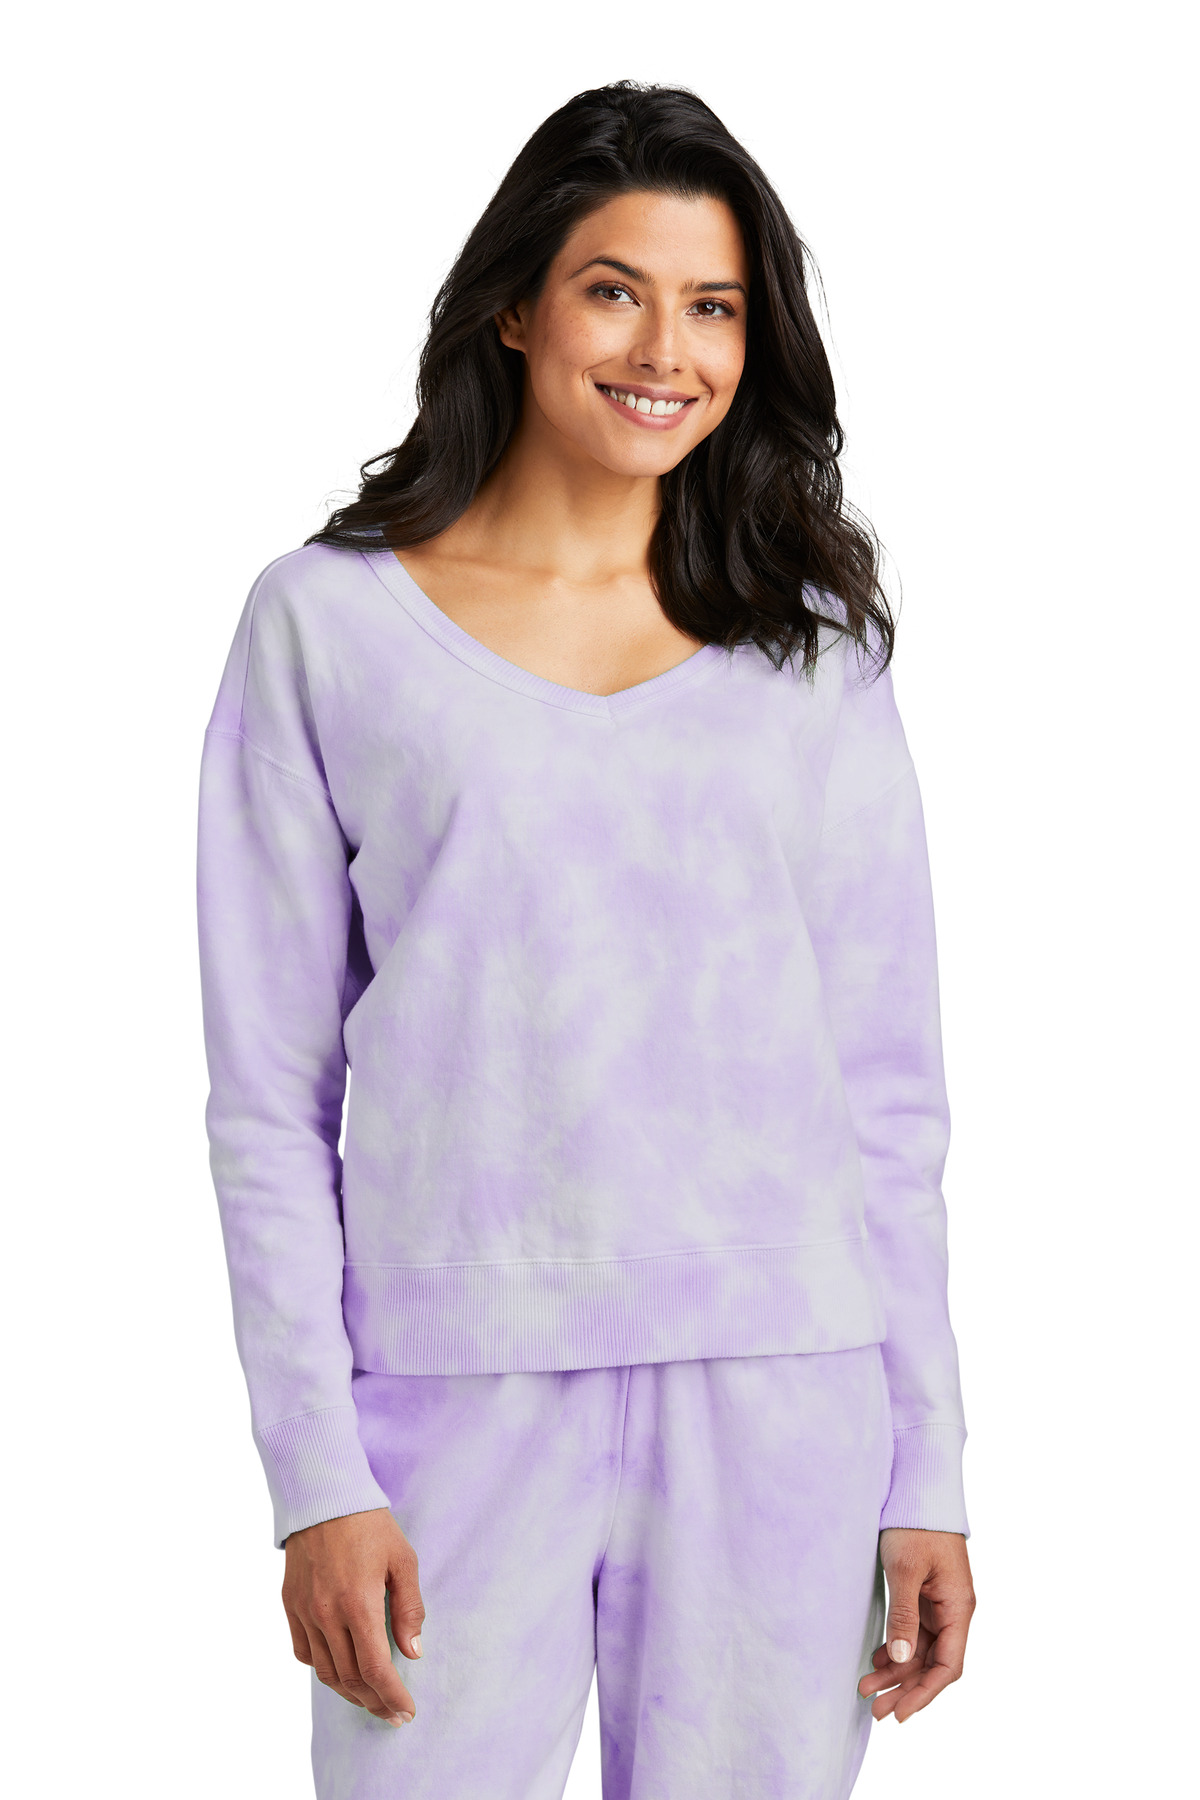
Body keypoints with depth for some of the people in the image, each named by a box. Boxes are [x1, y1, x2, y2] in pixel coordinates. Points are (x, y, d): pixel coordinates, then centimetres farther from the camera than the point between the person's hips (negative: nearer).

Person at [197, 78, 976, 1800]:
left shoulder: (813, 644, 10)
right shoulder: (326, 621, 4)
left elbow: (891, 1089, 10)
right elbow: (269, 1094, 2)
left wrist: (929, 1470, 5)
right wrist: (317, 1477, -6)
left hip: (780, 1398, 2)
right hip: (463, 1394, -1)